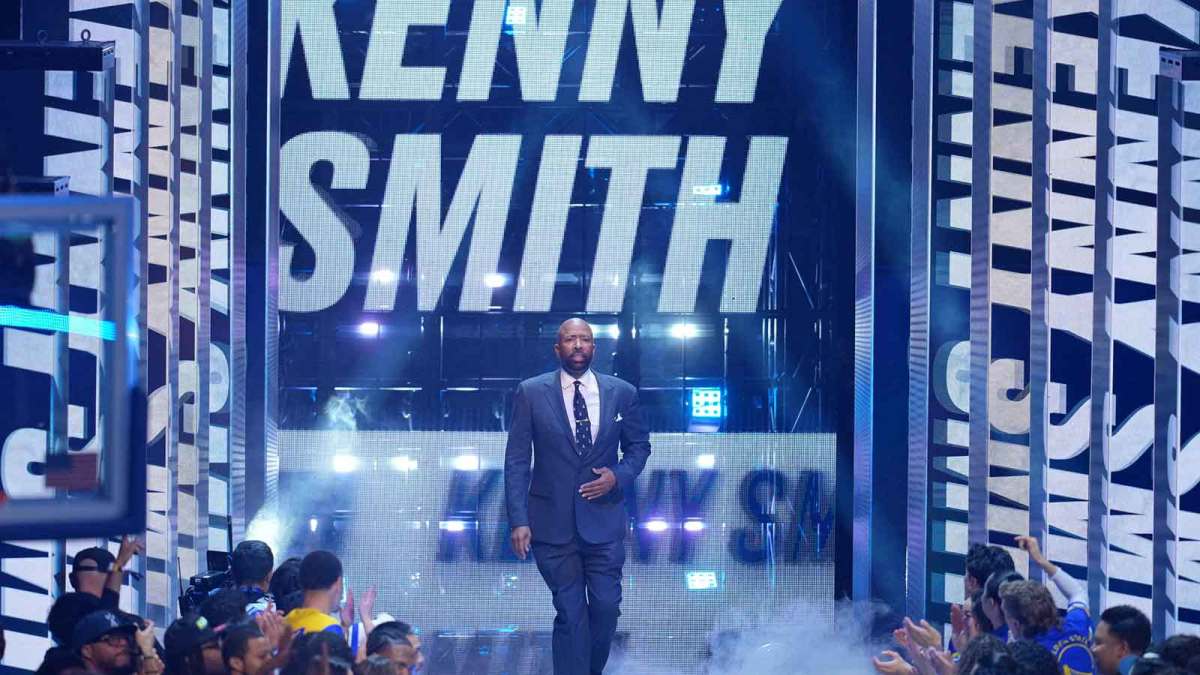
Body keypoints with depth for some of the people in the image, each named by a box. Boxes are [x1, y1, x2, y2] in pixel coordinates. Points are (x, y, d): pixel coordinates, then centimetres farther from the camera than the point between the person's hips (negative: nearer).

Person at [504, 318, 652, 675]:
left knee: (606, 606, 2)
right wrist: (518, 520, -9)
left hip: (603, 520, 2)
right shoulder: (531, 393, -1)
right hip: (553, 521, -2)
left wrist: (619, 476, -7)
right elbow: (517, 461, -2)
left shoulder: (621, 393, 4)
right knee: (570, 612, -1)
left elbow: (639, 445, 15)